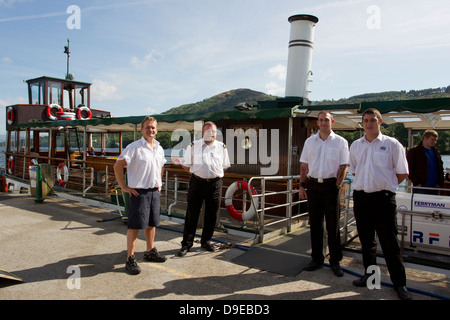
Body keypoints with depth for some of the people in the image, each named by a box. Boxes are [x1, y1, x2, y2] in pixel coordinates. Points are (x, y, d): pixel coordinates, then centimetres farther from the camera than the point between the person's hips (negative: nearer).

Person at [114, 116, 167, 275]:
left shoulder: (159, 148, 10)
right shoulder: (134, 147, -12)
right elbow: (117, 166, -14)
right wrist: (124, 186, -13)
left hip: (154, 191, 7)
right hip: (139, 192, -7)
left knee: (151, 223, 16)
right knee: (135, 225, -2)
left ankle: (150, 252, 32)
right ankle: (130, 259, 7)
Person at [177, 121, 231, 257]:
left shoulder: (222, 147, 7)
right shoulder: (193, 146, 2)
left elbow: (224, 166, 17)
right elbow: (185, 165, 9)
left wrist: (215, 175, 9)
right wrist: (197, 174, 8)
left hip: (215, 184, 2)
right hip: (197, 183, -2)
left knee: (212, 215, 9)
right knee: (192, 214, 2)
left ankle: (205, 241, 27)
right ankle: (186, 244, 14)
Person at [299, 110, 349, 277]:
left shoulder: (340, 142, 1)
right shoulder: (309, 141, 10)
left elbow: (343, 167, -1)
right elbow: (304, 165, 10)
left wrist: (337, 186, -10)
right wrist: (302, 185, 3)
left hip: (331, 185, -3)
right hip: (313, 185, 3)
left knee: (333, 225, 3)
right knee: (315, 224, 9)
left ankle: (335, 261, 16)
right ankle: (316, 258, 22)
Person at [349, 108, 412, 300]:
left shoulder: (392, 144, -2)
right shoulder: (356, 145, 10)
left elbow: (402, 173, 2)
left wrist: (385, 185, 4)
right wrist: (367, 183, 12)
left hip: (383, 198, -4)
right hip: (361, 197, 4)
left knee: (389, 242, 1)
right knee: (366, 240, 13)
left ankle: (400, 283, 15)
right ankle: (370, 275, 28)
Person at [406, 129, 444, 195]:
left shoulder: (436, 151, 15)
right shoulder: (414, 151, -5)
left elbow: (440, 168, 19)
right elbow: (409, 169, -9)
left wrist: (440, 183, 7)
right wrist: (416, 183, -14)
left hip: (435, 188, 6)